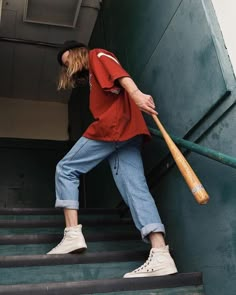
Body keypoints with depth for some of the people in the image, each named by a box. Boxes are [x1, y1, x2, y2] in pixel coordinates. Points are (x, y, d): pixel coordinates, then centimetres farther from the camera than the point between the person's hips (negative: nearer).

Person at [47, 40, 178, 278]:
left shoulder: (97, 56, 12)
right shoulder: (94, 78, 37)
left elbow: (117, 71, -9)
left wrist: (135, 93, -27)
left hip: (113, 125, -8)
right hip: (127, 132, 8)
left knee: (66, 169, 3)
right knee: (136, 189, -7)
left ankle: (72, 234, -5)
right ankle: (160, 255, -17)